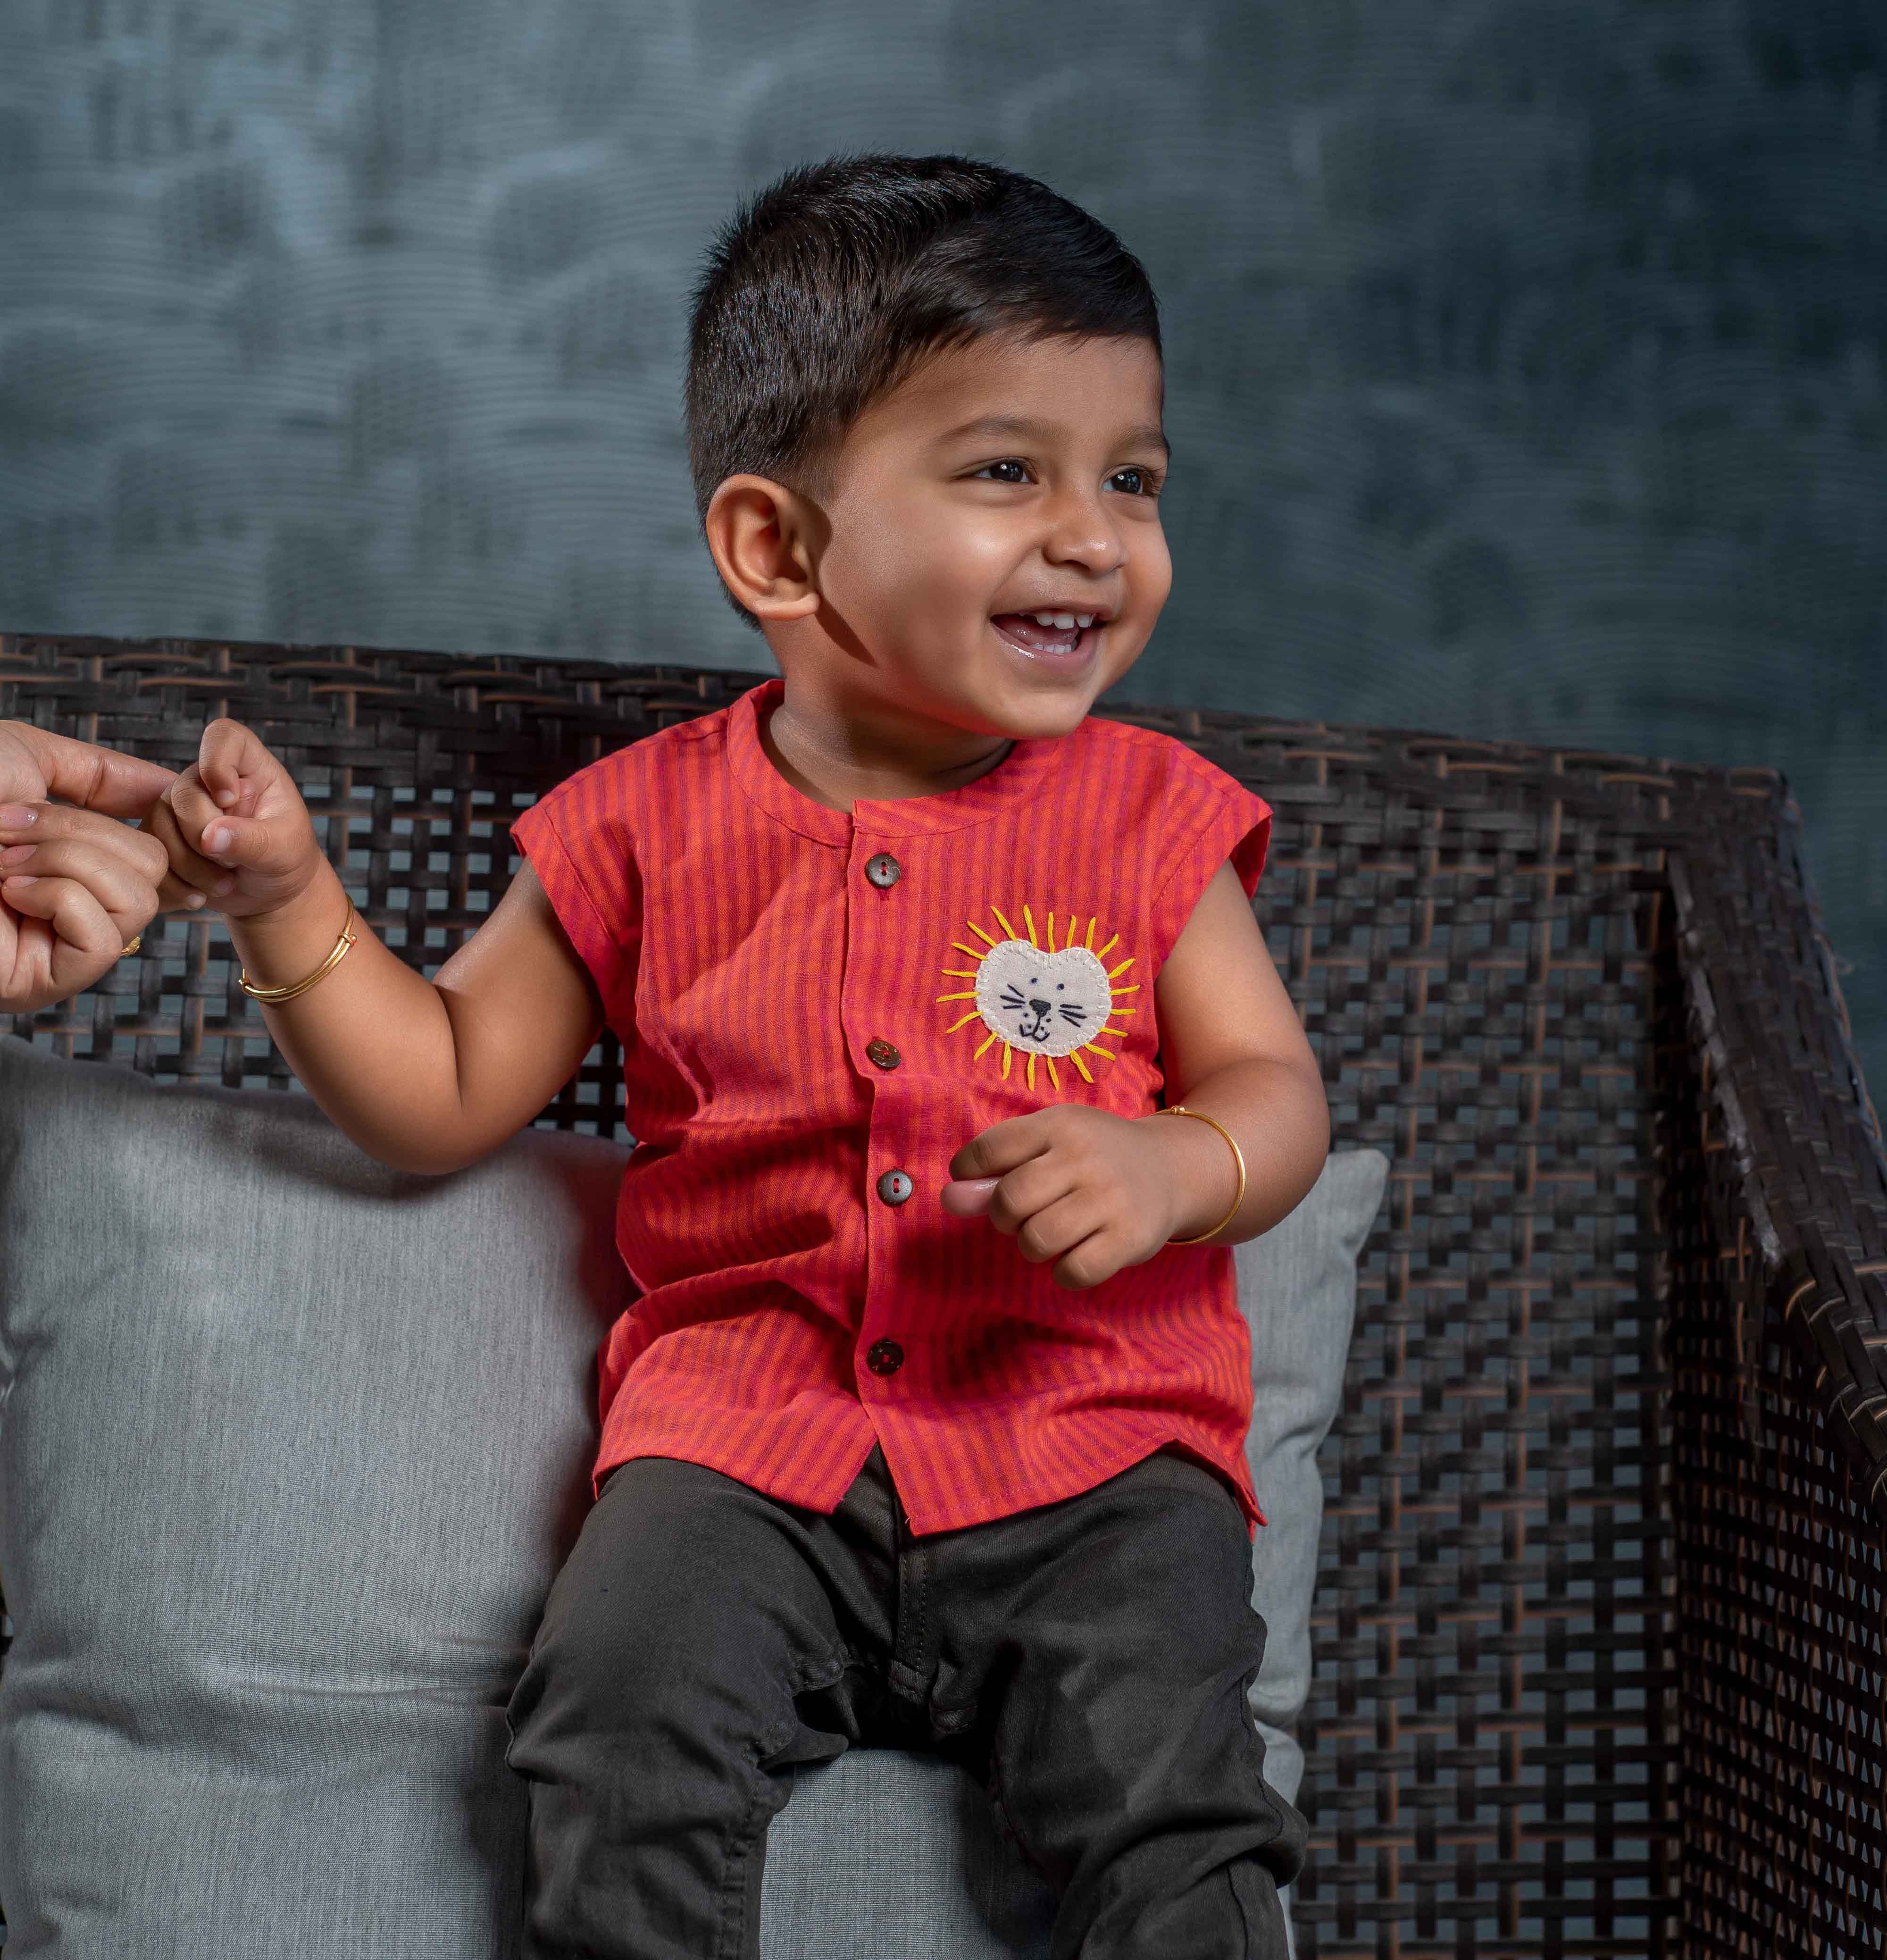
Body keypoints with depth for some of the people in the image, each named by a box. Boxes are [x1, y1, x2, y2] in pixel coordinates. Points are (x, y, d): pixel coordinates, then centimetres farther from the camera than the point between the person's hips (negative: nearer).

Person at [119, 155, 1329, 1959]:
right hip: (752, 1423, 0)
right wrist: (288, 903, -1)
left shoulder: (1149, 820, 6)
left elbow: (1277, 1095, 7)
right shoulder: (651, 829, 6)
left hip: (1090, 1432, 0)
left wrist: (1168, 1168, -16)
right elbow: (444, 1093, 13)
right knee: (623, 1712, -26)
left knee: (1161, 1776, -24)